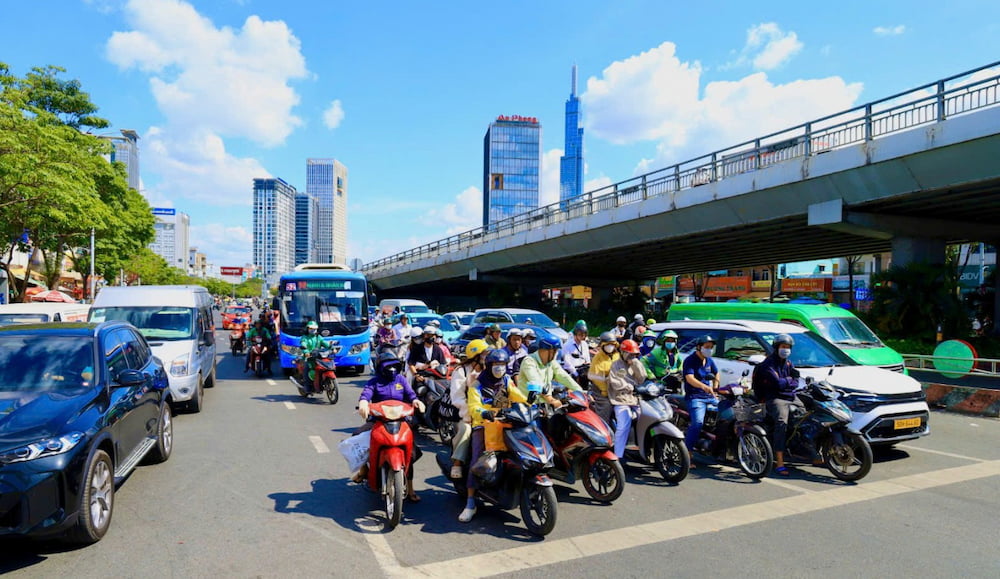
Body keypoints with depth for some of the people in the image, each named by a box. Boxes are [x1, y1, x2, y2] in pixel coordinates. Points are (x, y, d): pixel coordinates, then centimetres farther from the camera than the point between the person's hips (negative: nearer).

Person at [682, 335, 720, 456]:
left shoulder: (709, 360, 14)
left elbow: (716, 373, 33)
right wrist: (704, 387, -40)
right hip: (694, 397, -8)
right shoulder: (690, 360, -10)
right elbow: (689, 378, -24)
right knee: (698, 422, -27)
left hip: (709, 396, 8)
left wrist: (715, 389, 19)